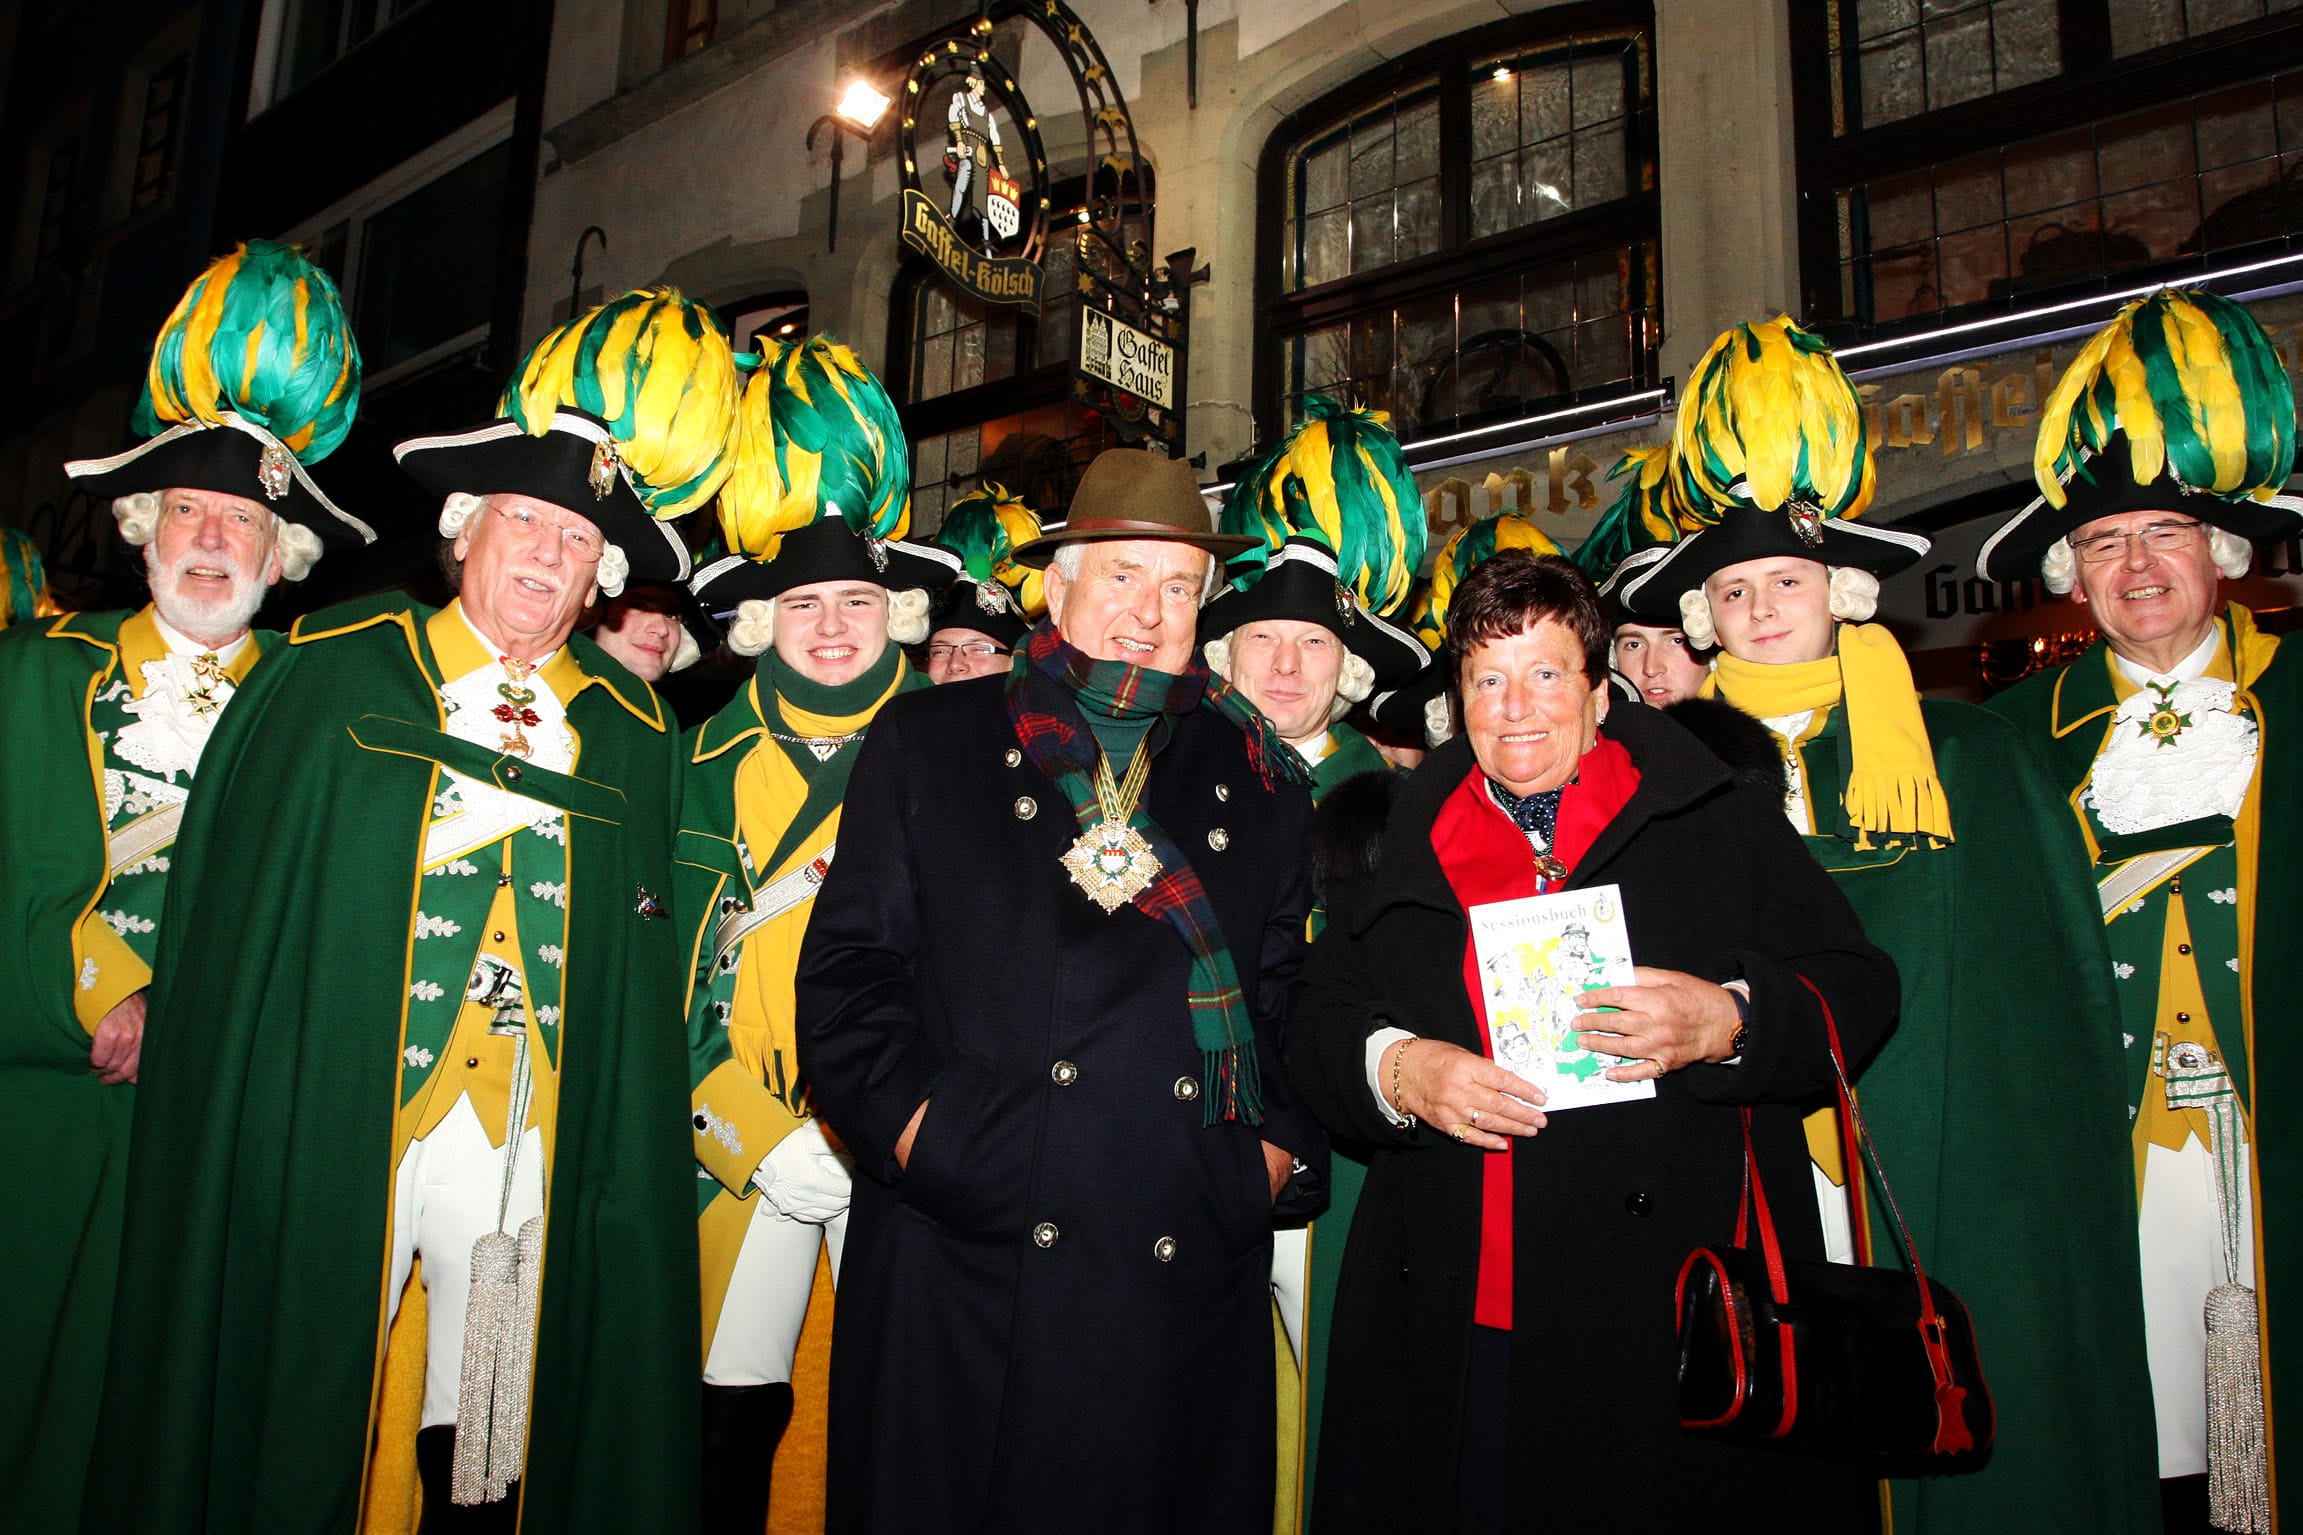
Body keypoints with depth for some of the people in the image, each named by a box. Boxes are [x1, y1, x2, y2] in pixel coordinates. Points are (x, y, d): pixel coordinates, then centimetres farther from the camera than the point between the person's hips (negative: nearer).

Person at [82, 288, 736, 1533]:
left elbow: (644, 983, 8)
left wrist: (624, 1175, 2)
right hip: (324, 1141, -1)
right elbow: (224, 918, 3)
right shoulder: (331, 671, 4)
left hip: (533, 1155, 2)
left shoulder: (630, 733, 9)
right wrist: (243, 1124, -3)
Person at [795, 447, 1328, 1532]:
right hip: (963, 1260, -1)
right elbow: (847, 969, 2)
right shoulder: (927, 741, 8)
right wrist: (910, 1121, -10)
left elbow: (1293, 997, 14)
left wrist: (1280, 1147, 0)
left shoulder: (1261, 782, 13)